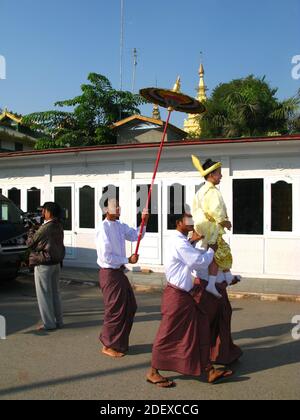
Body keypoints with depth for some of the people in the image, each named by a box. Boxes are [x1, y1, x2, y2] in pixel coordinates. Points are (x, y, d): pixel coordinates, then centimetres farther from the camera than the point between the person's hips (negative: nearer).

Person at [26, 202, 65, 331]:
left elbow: (30, 243, -9)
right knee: (55, 293, 15)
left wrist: (31, 230, 7)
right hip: (56, 263, 8)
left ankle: (48, 323, 7)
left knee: (44, 294, 2)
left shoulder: (45, 228, -20)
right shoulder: (59, 227, 5)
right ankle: (58, 321, 22)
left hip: (43, 264, -8)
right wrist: (36, 230, 9)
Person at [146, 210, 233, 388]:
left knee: (199, 330, 12)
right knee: (169, 335, 2)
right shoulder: (179, 243, -21)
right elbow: (200, 261, -18)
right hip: (177, 295, -10)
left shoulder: (180, 241, 12)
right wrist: (212, 250, -2)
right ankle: (153, 372, 17)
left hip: (184, 295, 10)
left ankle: (209, 370, 21)